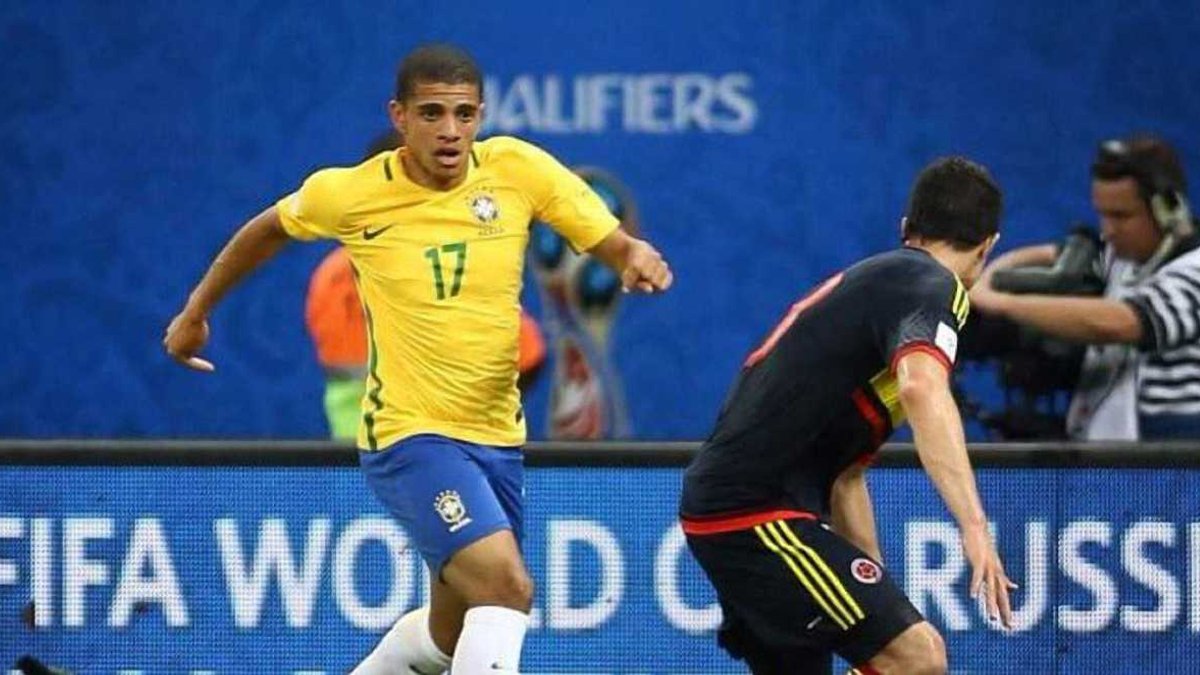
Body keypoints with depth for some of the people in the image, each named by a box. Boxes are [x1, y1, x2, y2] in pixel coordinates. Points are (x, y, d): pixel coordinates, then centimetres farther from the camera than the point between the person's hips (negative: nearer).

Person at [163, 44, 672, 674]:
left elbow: (613, 245, -1)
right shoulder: (349, 194, -9)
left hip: (497, 434, 5)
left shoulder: (517, 169, -5)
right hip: (409, 434, -5)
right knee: (507, 586, -26)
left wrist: (638, 256, -25)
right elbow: (271, 228, 12)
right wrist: (196, 310, 21)